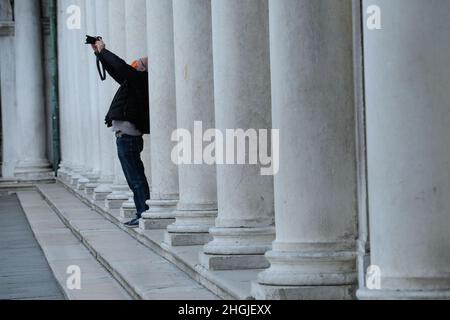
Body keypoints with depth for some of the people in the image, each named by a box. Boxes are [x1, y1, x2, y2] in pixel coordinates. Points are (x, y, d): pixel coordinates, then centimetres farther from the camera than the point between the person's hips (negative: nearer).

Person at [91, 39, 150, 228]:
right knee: (135, 179, 11)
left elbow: (120, 66, -18)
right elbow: (115, 71, 27)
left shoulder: (141, 80, -11)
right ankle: (142, 215, 14)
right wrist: (99, 52, 25)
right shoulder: (135, 81, 16)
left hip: (127, 137, -10)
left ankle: (145, 215, -6)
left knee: (136, 180, -8)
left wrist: (103, 50, -4)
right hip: (127, 136, 10)